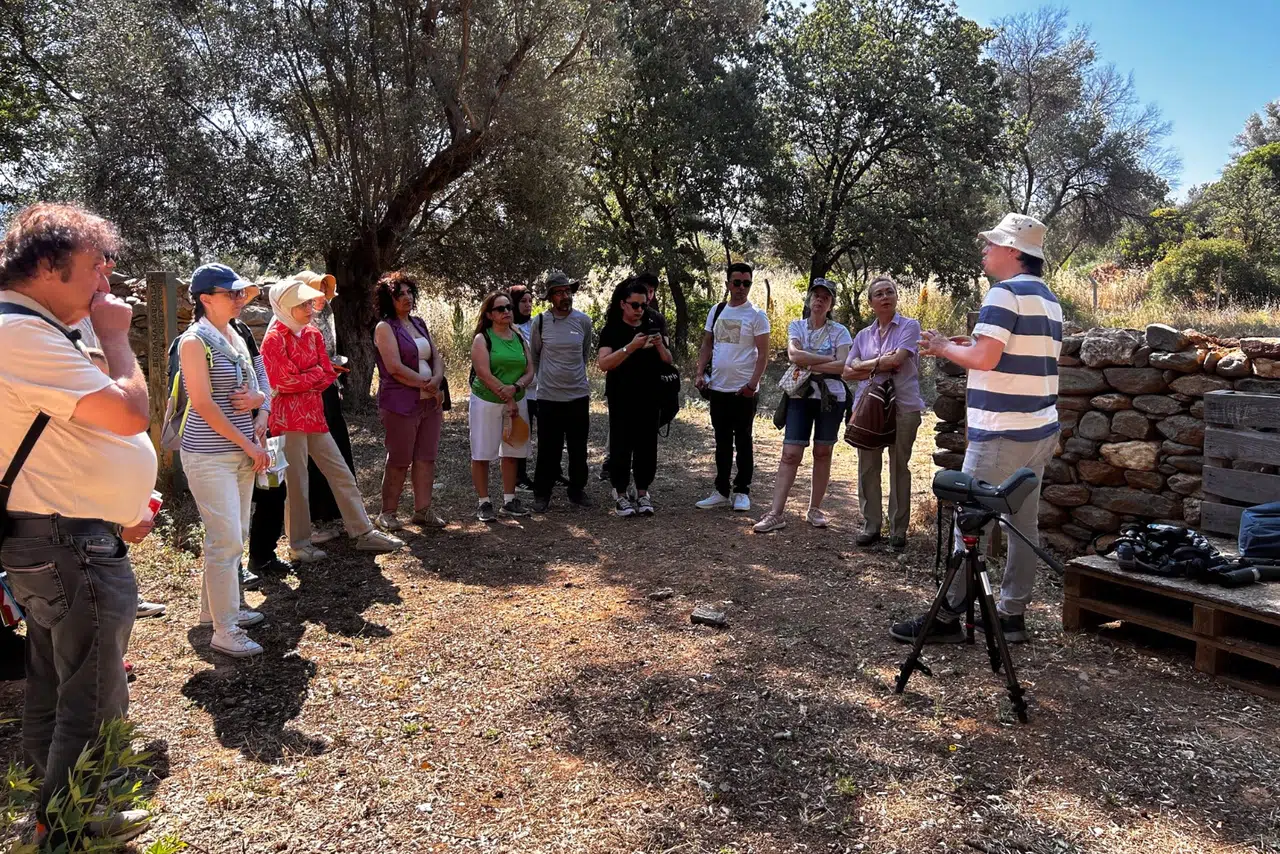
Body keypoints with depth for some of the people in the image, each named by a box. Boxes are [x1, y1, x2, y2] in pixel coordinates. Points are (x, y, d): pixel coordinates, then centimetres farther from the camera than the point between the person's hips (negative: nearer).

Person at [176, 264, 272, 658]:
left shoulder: (236, 337, 12)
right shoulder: (195, 341, -12)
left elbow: (255, 389, 19)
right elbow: (204, 405, -16)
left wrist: (257, 398, -6)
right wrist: (249, 445, -14)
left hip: (242, 452, 8)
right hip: (210, 455, -8)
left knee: (235, 535, 14)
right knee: (226, 540, -7)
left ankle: (215, 608, 29)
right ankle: (225, 631, 2)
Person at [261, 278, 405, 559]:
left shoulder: (313, 333, 11)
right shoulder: (274, 338, -9)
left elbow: (328, 375, 6)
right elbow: (287, 381, -15)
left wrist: (304, 381, -8)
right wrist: (316, 373, -4)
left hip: (313, 414, 7)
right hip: (288, 417, -7)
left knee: (341, 472, 7)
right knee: (296, 482, 0)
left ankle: (363, 532, 13)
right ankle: (299, 544, 12)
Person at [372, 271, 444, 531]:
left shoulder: (419, 323, 15)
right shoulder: (385, 327, -6)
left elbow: (436, 357, 12)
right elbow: (395, 368, -16)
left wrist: (436, 380, -9)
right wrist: (428, 385, -11)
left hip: (430, 402, 7)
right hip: (401, 404, -6)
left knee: (426, 458, 8)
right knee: (399, 461, -1)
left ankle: (423, 510, 18)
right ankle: (387, 513, 12)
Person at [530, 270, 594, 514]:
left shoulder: (583, 321, 0)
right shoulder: (540, 322, -4)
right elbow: (534, 356, 11)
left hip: (579, 395, 2)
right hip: (549, 396, -2)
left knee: (579, 448, 10)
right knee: (548, 450, 4)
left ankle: (577, 490, 25)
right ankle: (542, 493, 17)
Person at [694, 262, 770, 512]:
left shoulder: (756, 315, -5)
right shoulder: (716, 311, 9)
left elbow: (763, 353, -8)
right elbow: (707, 345, 13)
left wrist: (752, 384, -17)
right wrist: (700, 373, 0)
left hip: (744, 391, -5)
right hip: (718, 388, 5)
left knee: (743, 442, 4)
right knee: (722, 442, 12)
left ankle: (742, 491, 13)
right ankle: (722, 490, 21)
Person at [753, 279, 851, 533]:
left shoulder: (839, 331, 3)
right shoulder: (796, 326, 5)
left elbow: (843, 366, -11)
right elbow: (794, 355, -13)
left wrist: (810, 366, -13)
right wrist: (829, 359, -12)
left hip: (831, 397, 0)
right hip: (801, 396, 0)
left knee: (823, 453, 6)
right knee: (790, 454, -6)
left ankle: (815, 509, 18)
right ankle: (775, 513, -8)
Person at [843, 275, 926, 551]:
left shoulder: (909, 326, 2)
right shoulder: (863, 335, 15)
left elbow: (897, 360, -12)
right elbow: (848, 372, 7)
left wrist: (865, 365, 1)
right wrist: (880, 364, -6)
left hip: (903, 406, -4)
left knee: (899, 468, 1)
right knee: (868, 467, 4)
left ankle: (898, 530, 9)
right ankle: (871, 526, 14)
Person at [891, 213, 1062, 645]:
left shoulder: (1006, 292, -13)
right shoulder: (1049, 300, 16)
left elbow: (984, 357, -21)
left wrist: (943, 347, -4)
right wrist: (961, 347, 16)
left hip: (1002, 432, -9)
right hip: (1041, 429, 9)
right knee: (1024, 523, 10)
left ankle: (948, 617, 3)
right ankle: (1012, 615, 17)